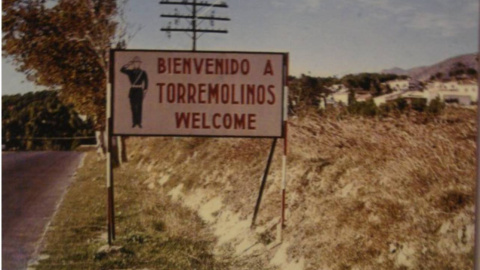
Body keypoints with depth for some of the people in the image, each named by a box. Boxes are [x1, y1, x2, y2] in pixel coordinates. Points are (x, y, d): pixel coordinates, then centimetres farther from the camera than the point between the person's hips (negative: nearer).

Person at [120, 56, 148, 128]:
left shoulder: (143, 73, 3)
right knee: (133, 107, 3)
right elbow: (122, 70, -2)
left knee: (139, 107, -3)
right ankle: (134, 122, 9)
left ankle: (139, 122, 2)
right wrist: (128, 64, -6)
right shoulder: (130, 72, 9)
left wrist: (145, 91, -5)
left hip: (139, 91, -2)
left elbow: (146, 82, 2)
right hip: (132, 90, 2)